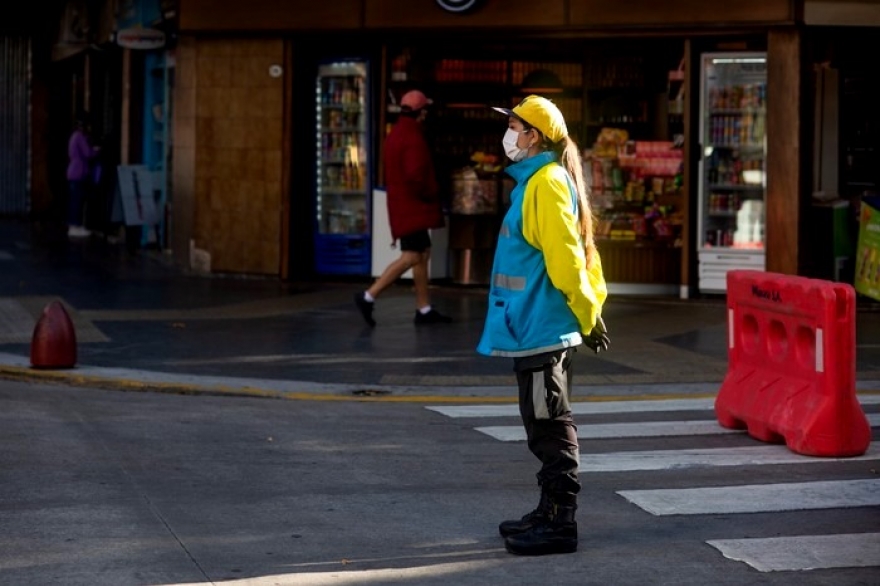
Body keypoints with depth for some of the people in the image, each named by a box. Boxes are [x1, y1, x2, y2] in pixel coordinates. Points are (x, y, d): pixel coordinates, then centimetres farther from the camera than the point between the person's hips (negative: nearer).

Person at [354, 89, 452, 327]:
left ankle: (424, 309, 14)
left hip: (403, 203, 10)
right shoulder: (413, 136, -17)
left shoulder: (395, 134, 14)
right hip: (412, 206, -10)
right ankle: (369, 296, -17)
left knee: (423, 254, 12)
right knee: (411, 256, -12)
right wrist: (430, 194, -9)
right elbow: (416, 175, -24)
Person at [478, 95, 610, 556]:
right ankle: (551, 513, 24)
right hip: (533, 326, 10)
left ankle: (559, 524, 0)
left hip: (541, 328, -10)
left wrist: (587, 314, -15)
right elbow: (578, 252, 19)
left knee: (550, 428, -5)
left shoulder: (547, 183, -15)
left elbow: (566, 257, -19)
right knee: (546, 427, 16)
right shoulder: (533, 180, 16)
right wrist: (588, 308, 17)